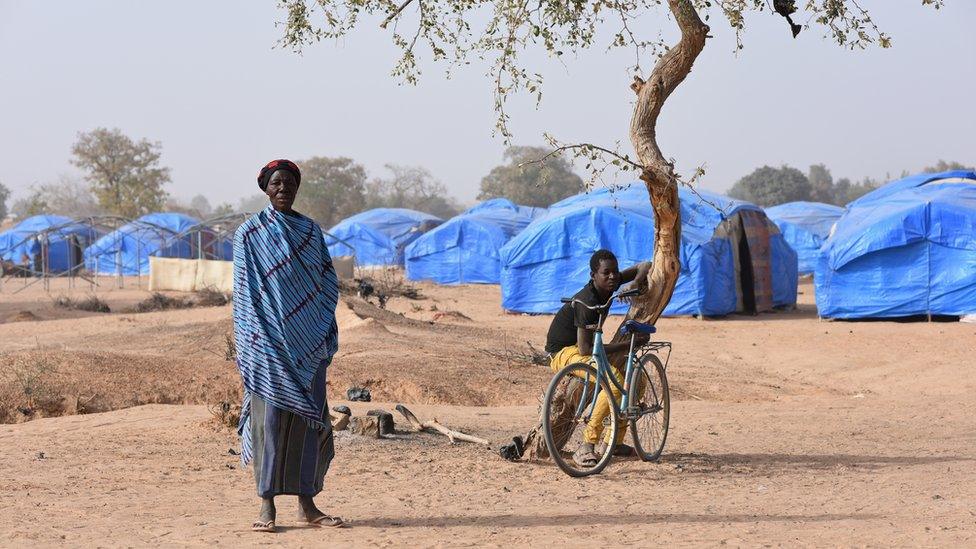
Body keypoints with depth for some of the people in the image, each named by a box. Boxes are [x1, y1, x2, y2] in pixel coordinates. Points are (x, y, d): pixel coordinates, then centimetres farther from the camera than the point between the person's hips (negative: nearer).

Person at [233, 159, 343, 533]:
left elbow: (327, 281, 14)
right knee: (269, 417, -5)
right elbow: (245, 291, -2)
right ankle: (267, 506, -2)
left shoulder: (311, 231, 12)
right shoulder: (249, 234, 1)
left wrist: (326, 333, 5)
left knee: (308, 417, 3)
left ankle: (307, 504, 8)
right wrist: (249, 344, -9)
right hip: (269, 341, -4)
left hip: (308, 344, 4)